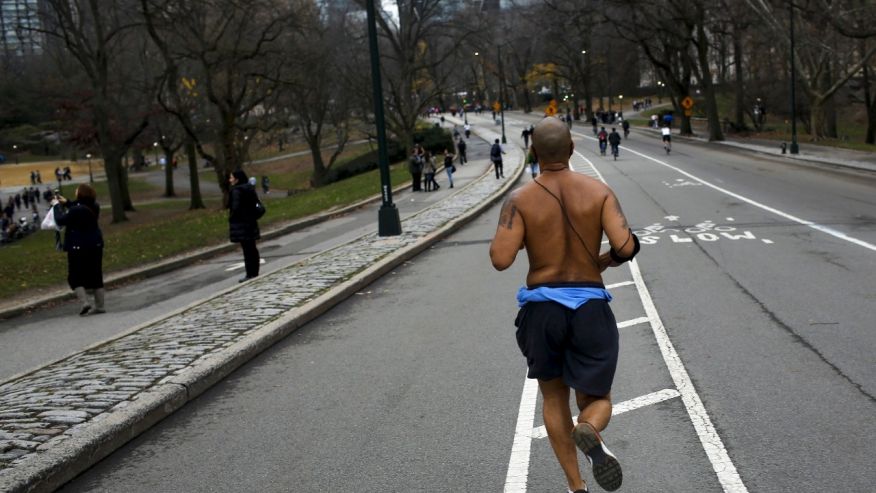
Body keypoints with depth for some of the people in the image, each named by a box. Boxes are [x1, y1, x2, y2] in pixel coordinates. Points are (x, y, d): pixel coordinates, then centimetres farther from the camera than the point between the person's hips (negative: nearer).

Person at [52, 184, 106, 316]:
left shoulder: (77, 210, -22)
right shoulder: (94, 207, 2)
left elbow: (61, 220, -11)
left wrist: (56, 205, 1)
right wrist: (66, 203, 21)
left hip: (79, 247, -7)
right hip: (96, 245, 7)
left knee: (75, 277, 5)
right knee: (96, 276, 12)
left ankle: (84, 302, -9)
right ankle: (99, 305, 14)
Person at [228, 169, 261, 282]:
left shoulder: (236, 190, -16)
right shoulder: (250, 188, 11)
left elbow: (235, 207, -22)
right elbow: (257, 204, 13)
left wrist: (231, 217, -6)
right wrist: (253, 215, 15)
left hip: (241, 224, -9)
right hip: (251, 222, 9)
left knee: (247, 249, -6)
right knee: (252, 248, 13)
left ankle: (250, 274, -3)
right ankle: (255, 273, 20)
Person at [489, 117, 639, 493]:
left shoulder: (521, 199, -7)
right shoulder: (598, 191, -4)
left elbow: (500, 259, -17)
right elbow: (626, 247, -14)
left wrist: (504, 232, 5)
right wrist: (605, 261, 8)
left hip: (542, 309, 0)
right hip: (590, 309, 0)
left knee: (554, 398, 22)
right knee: (596, 401, 14)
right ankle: (589, 435, -23)